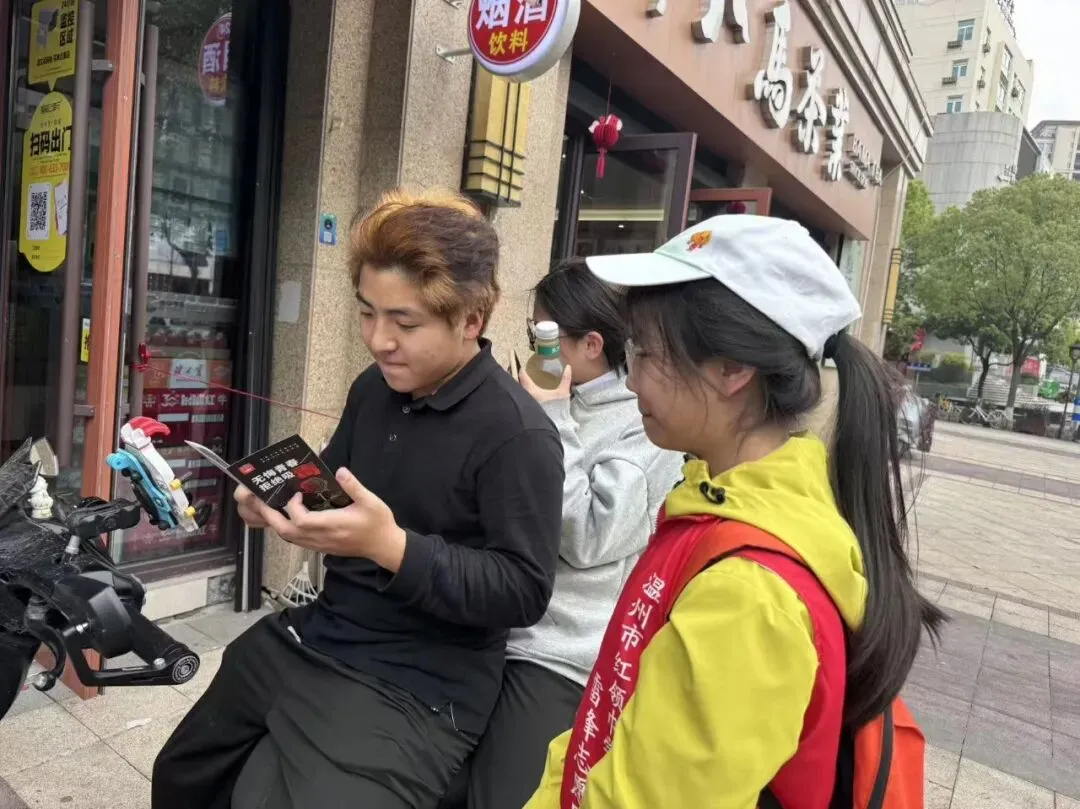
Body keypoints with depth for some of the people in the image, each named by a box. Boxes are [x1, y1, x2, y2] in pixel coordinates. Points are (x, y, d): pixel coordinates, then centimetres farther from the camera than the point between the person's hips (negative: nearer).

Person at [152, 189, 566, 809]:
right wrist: (279, 504, -6)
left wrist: (392, 547, -32)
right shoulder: (374, 388, 1)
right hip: (315, 635, 8)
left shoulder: (519, 434, -22)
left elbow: (525, 592, -22)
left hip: (417, 687, -8)